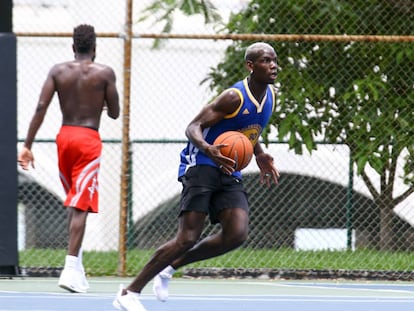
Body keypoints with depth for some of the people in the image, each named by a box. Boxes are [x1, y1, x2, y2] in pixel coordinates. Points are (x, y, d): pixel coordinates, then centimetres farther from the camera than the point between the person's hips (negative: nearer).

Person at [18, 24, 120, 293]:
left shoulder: (58, 71, 3)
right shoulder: (105, 73, -4)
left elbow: (41, 108, -6)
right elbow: (115, 113, -1)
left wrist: (28, 146, -6)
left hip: (65, 137, 4)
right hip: (89, 140, -4)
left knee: (74, 203, 20)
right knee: (80, 206, -8)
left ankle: (77, 264, 22)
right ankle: (71, 269, -19)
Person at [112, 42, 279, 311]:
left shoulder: (270, 96, 8)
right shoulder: (235, 97, -17)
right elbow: (194, 127, -19)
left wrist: (261, 155, 22)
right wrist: (207, 149, -37)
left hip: (229, 173, 7)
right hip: (202, 166, -7)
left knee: (237, 234, -15)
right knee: (188, 238, -17)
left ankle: (171, 266, 5)